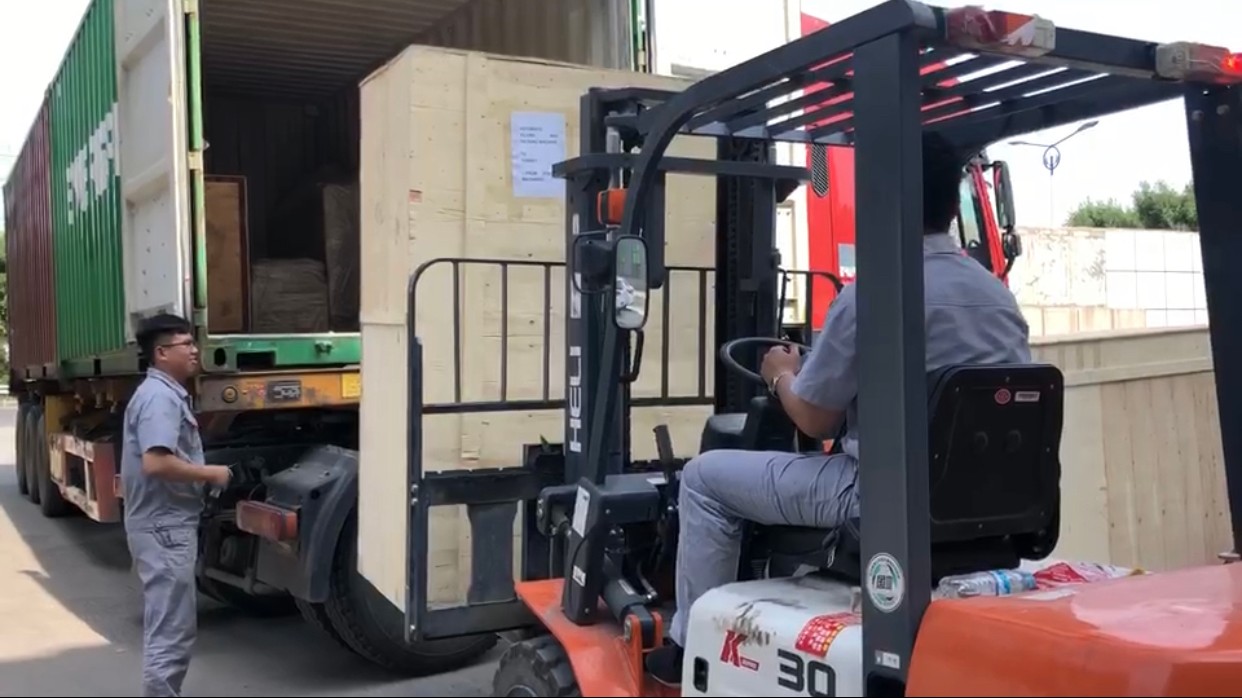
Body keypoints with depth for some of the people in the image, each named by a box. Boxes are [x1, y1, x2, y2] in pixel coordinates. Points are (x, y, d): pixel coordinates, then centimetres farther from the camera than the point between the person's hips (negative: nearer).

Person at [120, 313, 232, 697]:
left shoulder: (169, 394, 15)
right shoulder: (159, 397, -17)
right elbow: (156, 463, -28)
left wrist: (203, 475, 11)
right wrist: (210, 473, -17)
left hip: (169, 524, 11)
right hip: (164, 527, -11)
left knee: (168, 625, 19)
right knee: (171, 629, -6)